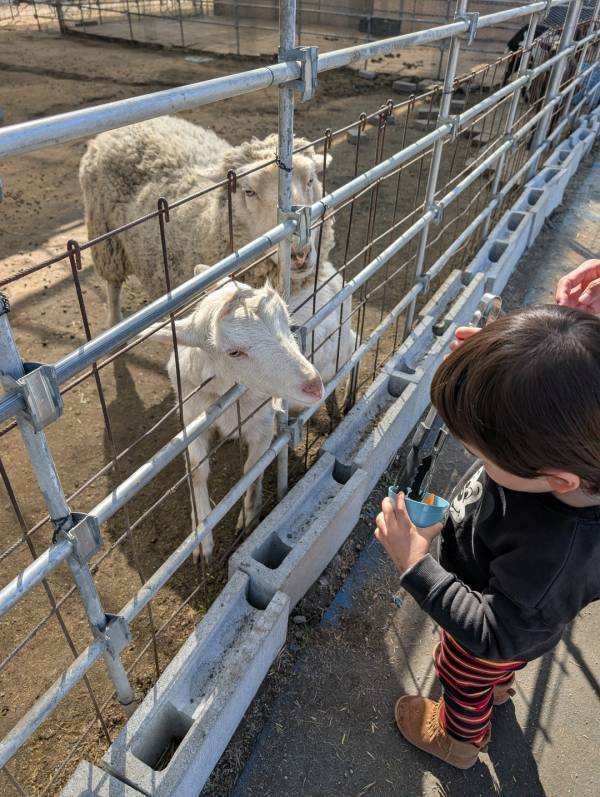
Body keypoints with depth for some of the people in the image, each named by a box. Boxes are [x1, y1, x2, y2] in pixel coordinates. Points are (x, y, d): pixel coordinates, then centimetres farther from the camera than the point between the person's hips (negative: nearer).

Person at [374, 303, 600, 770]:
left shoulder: (556, 551, -51)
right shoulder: (562, 442, -34)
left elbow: (492, 633, -36)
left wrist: (415, 565, -36)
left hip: (494, 638, -6)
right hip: (500, 594, 6)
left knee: (464, 681, 30)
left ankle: (459, 740, 65)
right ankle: (497, 685, 75)